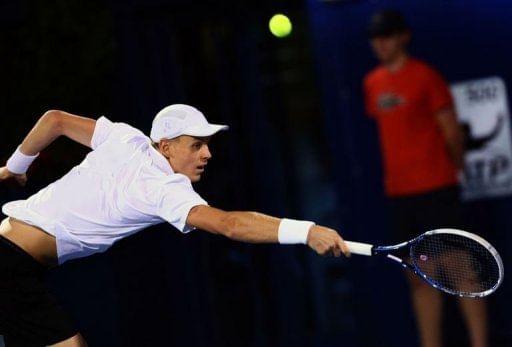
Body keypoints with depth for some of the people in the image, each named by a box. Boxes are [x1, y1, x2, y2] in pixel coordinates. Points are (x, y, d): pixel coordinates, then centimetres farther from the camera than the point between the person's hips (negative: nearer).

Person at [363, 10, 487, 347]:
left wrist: (453, 169, 6)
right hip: (399, 191, 6)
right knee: (420, 277, 7)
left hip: (437, 188, -6)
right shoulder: (372, 83, 11)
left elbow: (452, 132, -2)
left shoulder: (426, 76, -5)